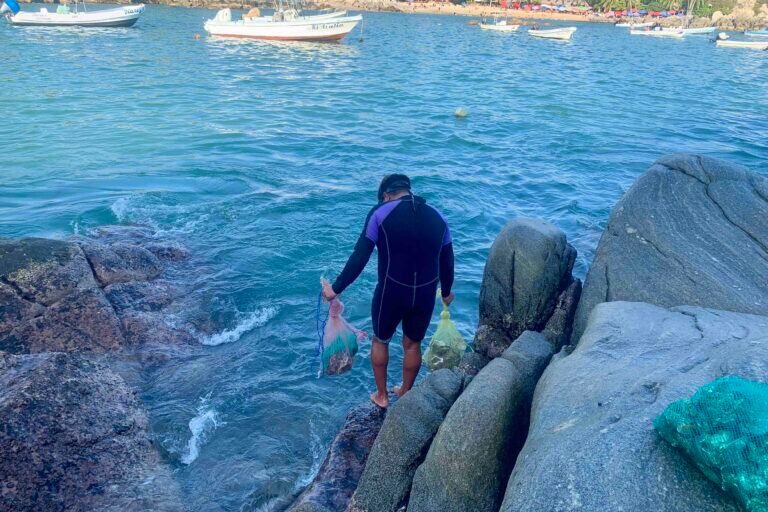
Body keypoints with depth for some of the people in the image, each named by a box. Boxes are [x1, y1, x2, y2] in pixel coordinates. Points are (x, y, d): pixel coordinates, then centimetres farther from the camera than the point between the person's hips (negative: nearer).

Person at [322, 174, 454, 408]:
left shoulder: (380, 213, -9)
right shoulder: (437, 217, 3)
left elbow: (359, 258, -13)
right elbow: (447, 261, 9)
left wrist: (336, 288, -5)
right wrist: (446, 292, 25)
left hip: (391, 294, -3)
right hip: (426, 295, 3)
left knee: (380, 340, 22)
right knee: (412, 344, 23)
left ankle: (381, 396, 34)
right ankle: (404, 393, 42)